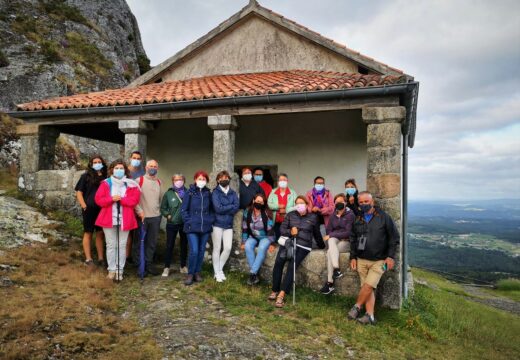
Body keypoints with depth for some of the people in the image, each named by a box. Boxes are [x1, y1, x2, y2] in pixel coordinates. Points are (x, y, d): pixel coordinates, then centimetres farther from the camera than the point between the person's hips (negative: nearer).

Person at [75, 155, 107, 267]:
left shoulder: (105, 177, 8)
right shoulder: (86, 176, 0)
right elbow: (79, 192, -2)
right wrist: (84, 206, -11)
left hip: (102, 209, 3)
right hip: (89, 209, -3)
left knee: (100, 234, 8)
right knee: (88, 233, 5)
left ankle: (101, 258, 15)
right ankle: (88, 259, 10)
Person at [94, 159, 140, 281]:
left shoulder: (130, 184, 3)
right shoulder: (106, 183, 3)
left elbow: (134, 200, -7)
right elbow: (98, 199, -4)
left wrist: (121, 199, -15)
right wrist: (112, 199, -18)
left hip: (124, 219, 0)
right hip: (109, 219, 0)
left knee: (122, 245, 6)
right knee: (111, 245, 7)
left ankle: (120, 270, 14)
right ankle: (112, 270, 17)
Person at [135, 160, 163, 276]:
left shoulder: (159, 182, 10)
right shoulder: (139, 180, -6)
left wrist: (159, 210, 12)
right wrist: (139, 211, -16)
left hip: (156, 217, 5)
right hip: (142, 216, -5)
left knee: (152, 242, 10)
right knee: (141, 241, 5)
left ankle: (148, 264, 21)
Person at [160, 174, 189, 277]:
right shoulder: (168, 193, -2)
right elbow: (163, 208, 4)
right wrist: (168, 215, -8)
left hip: (185, 223, 1)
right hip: (172, 224, -1)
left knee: (184, 245, 12)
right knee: (169, 246, 4)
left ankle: (183, 266, 25)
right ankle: (167, 267, 15)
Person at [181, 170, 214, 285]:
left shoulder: (208, 193, 6)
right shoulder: (190, 193, -4)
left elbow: (212, 209, 15)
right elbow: (183, 209, -2)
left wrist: (211, 220, 3)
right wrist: (188, 221, -8)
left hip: (205, 227, 4)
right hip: (192, 228, -3)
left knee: (201, 251, 9)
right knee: (194, 251, -10)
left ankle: (197, 272, 24)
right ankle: (190, 274, 8)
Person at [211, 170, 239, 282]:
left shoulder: (233, 193, 8)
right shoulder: (215, 192, -4)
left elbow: (236, 208, -5)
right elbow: (218, 208, -17)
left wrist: (224, 209, -13)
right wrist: (231, 206, -8)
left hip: (228, 225, 4)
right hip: (217, 224, -4)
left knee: (228, 248, 1)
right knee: (217, 248, 2)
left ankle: (220, 269, 22)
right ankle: (217, 273, 15)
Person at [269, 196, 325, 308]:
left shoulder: (313, 217, 11)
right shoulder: (290, 215, 14)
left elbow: (317, 234, 22)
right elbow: (282, 229, 7)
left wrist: (322, 246, 28)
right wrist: (290, 232, -12)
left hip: (303, 245, -2)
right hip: (288, 241, 2)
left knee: (292, 266, -26)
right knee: (278, 262, -25)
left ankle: (281, 295, -30)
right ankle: (275, 290, -15)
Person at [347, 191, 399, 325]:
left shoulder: (384, 217, -4)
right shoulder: (357, 220, 9)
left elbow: (394, 238, -2)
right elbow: (353, 239, 16)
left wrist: (391, 256, -8)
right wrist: (353, 257, 9)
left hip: (379, 261, -4)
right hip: (362, 260, 4)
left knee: (369, 285, -13)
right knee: (367, 288, 4)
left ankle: (357, 307, 7)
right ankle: (370, 316, 8)